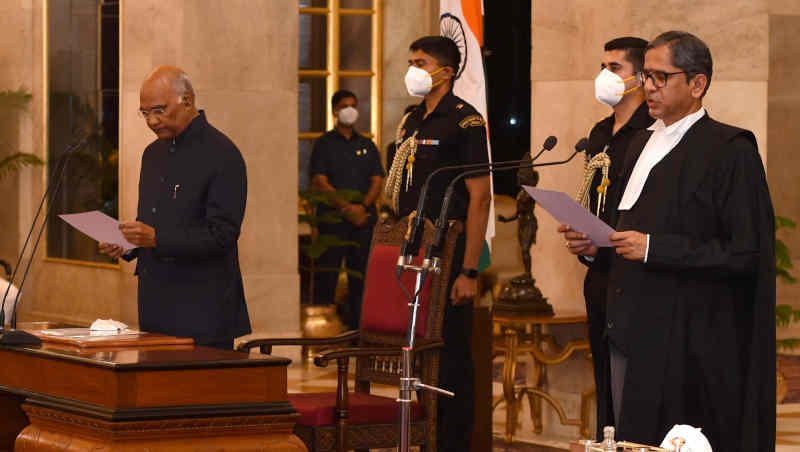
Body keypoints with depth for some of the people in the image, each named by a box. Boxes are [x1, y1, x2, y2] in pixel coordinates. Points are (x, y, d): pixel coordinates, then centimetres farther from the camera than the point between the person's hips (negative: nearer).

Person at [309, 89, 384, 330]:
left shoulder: (367, 146, 16)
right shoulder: (324, 144, 5)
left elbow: (377, 181, 9)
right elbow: (320, 183, -5)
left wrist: (363, 206, -9)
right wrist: (346, 207, -15)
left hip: (364, 220, 4)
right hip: (332, 220, -3)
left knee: (361, 277, 2)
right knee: (326, 277, -5)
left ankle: (357, 327, 5)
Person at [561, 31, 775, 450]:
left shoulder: (731, 151, -10)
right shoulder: (643, 142, 16)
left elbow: (745, 254, -17)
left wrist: (653, 247, -20)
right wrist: (594, 244, 4)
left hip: (683, 343, -8)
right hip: (628, 333, 8)